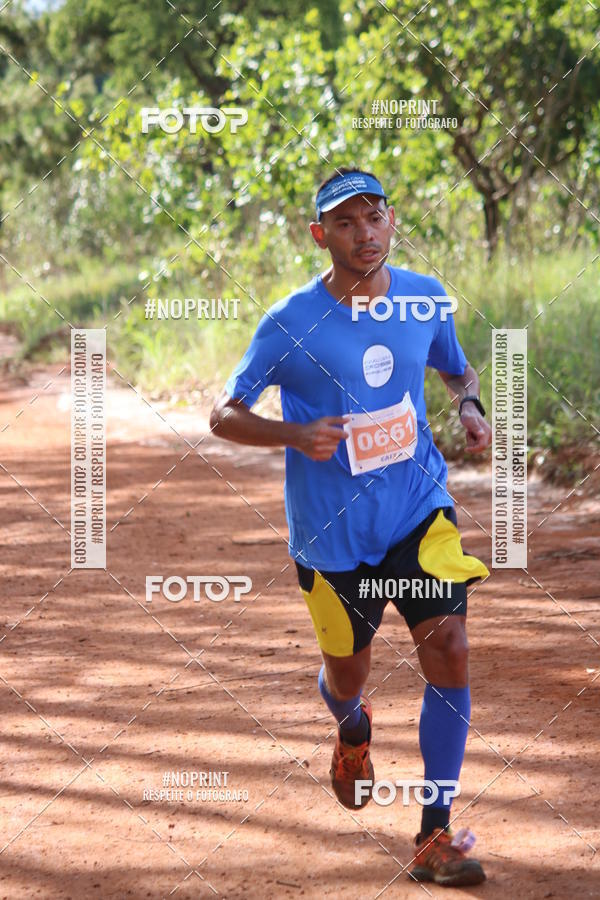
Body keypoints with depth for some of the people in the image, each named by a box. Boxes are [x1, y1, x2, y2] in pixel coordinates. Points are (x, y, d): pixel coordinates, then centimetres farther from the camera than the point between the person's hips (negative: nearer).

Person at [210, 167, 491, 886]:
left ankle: (435, 833, -6)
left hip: (420, 510, 2)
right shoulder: (291, 322, -13)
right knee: (346, 676, 14)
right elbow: (224, 415, -9)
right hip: (332, 531, -1)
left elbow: (458, 371, 17)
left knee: (448, 650, -15)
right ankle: (352, 727, 55)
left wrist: (471, 408, -6)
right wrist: (295, 435, -27)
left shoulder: (427, 299, -2)